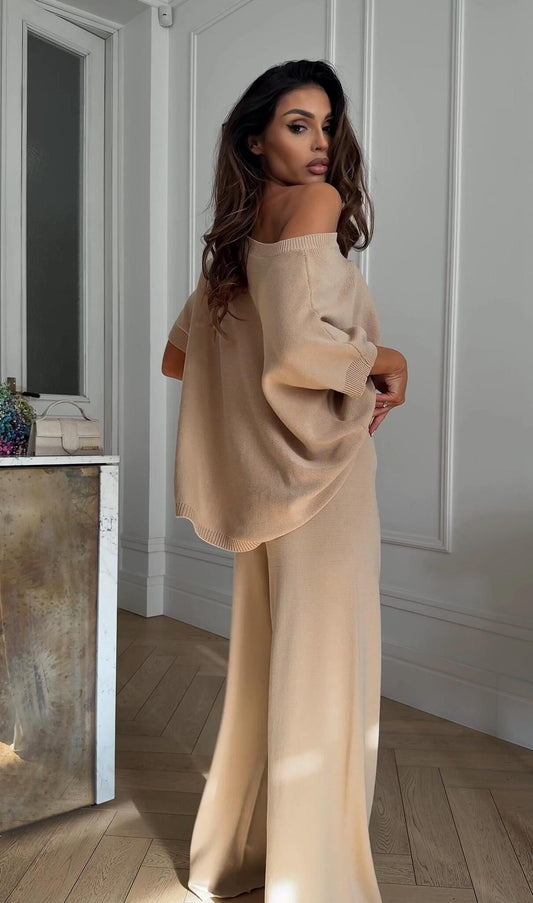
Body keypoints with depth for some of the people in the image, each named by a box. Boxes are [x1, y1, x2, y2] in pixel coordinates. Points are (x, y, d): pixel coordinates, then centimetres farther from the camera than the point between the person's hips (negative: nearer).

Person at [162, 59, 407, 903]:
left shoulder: (235, 236, 16)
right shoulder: (316, 201, -9)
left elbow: (179, 357, 22)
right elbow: (299, 345, -24)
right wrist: (384, 361, -8)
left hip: (268, 476, 9)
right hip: (319, 466, -9)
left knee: (269, 659, 18)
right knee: (321, 665, 1)